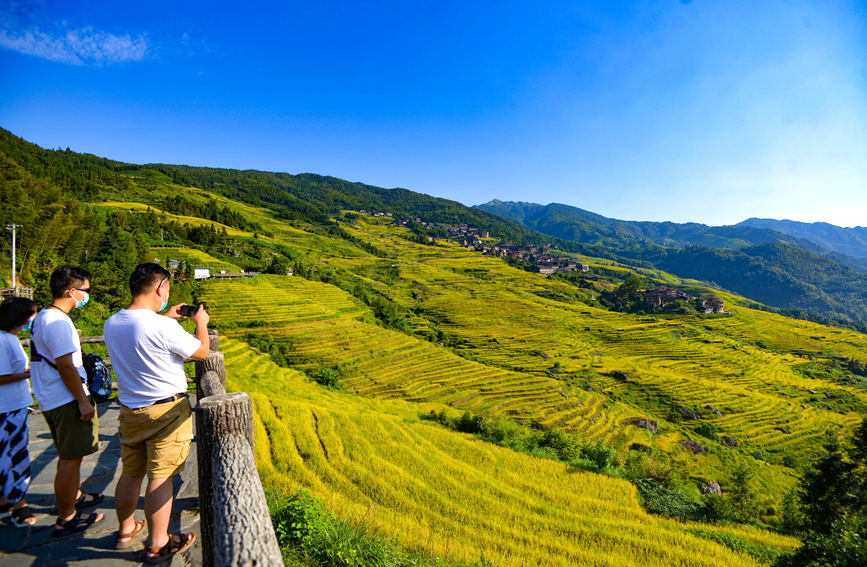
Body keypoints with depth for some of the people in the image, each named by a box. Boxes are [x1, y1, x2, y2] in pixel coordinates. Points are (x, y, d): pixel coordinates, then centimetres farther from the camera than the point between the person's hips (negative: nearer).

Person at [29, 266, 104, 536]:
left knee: (69, 455, 24)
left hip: (51, 399, 10)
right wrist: (83, 400, -18)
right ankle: (66, 518, 10)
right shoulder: (57, 322, -21)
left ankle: (74, 495, 41)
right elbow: (65, 366, -23)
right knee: (71, 458, 0)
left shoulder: (42, 317, 12)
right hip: (67, 400, -10)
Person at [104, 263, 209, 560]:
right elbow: (201, 351, -9)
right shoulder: (164, 327, -23)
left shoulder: (111, 324, -1)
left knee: (131, 473, 21)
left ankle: (125, 529, 39)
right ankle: (157, 544, 16)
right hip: (166, 411, -7)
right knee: (160, 476, 3)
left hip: (130, 410, 7)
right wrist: (201, 323, 7)